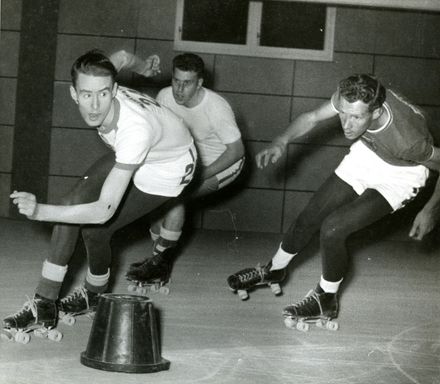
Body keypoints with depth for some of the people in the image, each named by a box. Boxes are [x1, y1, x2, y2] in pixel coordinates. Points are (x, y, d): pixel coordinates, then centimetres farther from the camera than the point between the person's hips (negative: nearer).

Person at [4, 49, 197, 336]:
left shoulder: (136, 128, -47)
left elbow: (104, 211, -47)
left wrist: (40, 211, -53)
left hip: (168, 169, -7)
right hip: (130, 155, 7)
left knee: (96, 228, -14)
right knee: (74, 205, -12)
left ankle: (95, 295, 19)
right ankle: (44, 304, -4)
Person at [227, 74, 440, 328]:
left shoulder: (408, 139, -42)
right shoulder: (351, 97, -30)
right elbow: (312, 117, -10)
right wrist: (282, 142, -24)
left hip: (400, 176, -5)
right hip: (366, 154, 5)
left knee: (333, 228, -18)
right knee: (309, 218, 10)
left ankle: (327, 300, 7)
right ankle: (274, 271, 39)